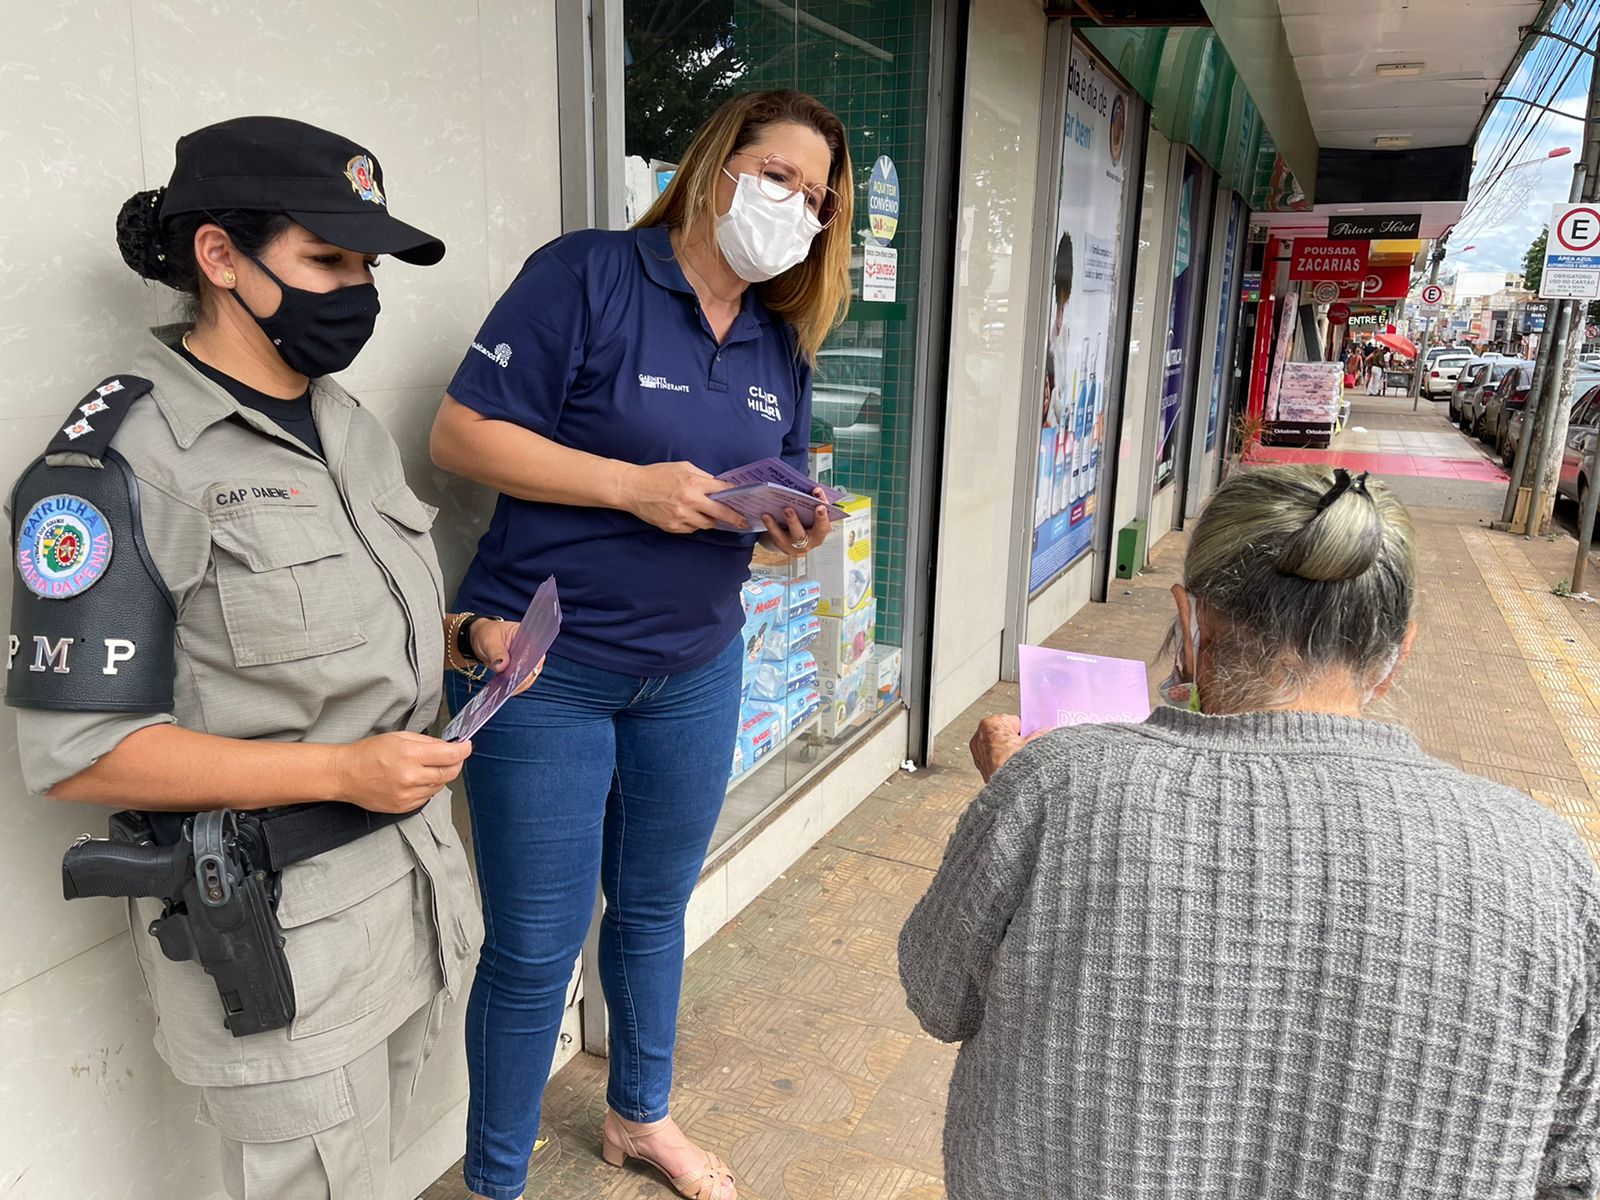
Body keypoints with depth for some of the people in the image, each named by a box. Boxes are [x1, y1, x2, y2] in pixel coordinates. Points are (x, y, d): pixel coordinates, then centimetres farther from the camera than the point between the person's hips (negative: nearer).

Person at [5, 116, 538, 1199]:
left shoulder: (348, 425, 10)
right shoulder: (122, 460, -17)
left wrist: (464, 634, 0)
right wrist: (342, 770, -23)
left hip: (415, 882, 8)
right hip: (273, 926, -7)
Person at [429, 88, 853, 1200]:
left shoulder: (782, 346, 9)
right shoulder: (590, 273, -10)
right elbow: (462, 433, -14)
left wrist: (795, 533, -9)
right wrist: (634, 486, -22)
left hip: (695, 671, 6)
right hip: (546, 671, -6)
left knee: (654, 911, 21)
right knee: (536, 945, 5)